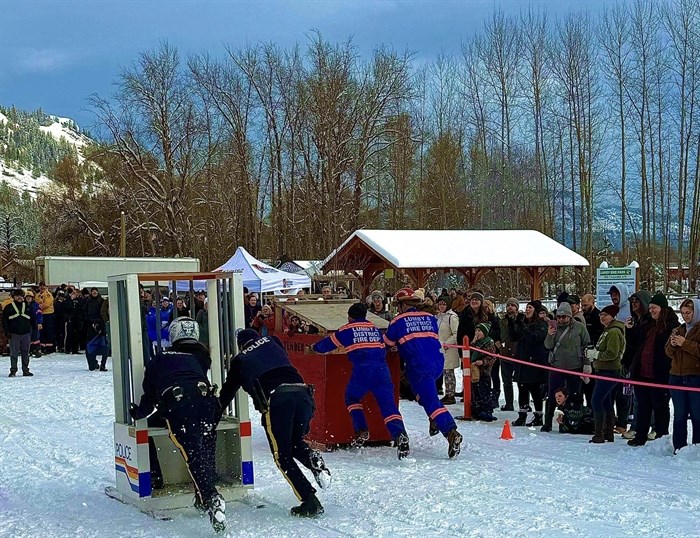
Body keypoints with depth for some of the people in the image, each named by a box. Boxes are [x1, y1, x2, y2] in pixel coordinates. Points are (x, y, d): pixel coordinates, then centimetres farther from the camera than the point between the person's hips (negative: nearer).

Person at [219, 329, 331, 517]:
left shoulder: (240, 360, 26)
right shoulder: (273, 343, 31)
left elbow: (227, 392, 32)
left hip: (275, 398, -4)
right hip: (302, 391, 4)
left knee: (282, 456, 7)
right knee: (296, 442, 25)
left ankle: (310, 502, -3)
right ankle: (315, 461, -8)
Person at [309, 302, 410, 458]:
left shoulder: (347, 330, 10)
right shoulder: (375, 329, 21)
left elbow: (328, 344, 22)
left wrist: (313, 348, 41)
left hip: (362, 371, -3)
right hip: (381, 369, 3)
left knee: (352, 398, 23)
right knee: (388, 405, -3)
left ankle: (361, 431, 10)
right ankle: (400, 435, -24)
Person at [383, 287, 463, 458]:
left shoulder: (398, 321, 4)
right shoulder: (430, 317, 17)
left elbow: (387, 343, 13)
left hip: (419, 366, -6)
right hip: (438, 363, 6)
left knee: (430, 400, -8)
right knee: (426, 391, 31)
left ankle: (451, 432, -24)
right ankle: (436, 421, 19)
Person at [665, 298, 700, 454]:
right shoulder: (678, 330, 17)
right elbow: (669, 353, 15)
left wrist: (685, 344, -16)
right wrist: (672, 344, -5)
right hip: (677, 377, 6)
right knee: (679, 415, 7)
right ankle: (679, 447, 11)